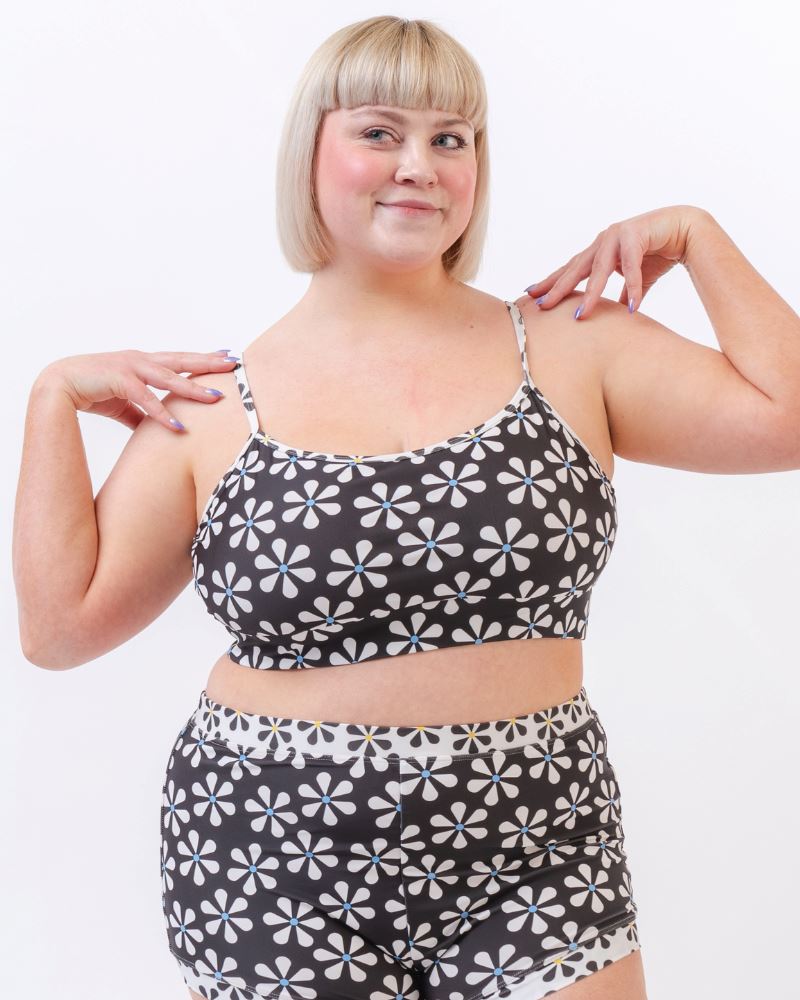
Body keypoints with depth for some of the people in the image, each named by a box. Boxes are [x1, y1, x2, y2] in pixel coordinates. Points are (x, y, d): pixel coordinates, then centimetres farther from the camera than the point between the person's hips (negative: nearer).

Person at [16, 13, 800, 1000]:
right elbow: (62, 622, -1)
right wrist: (55, 397, -2)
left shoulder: (570, 346, 1)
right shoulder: (216, 405, -1)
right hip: (279, 858, 0)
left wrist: (696, 235, 0)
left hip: (527, 854, 1)